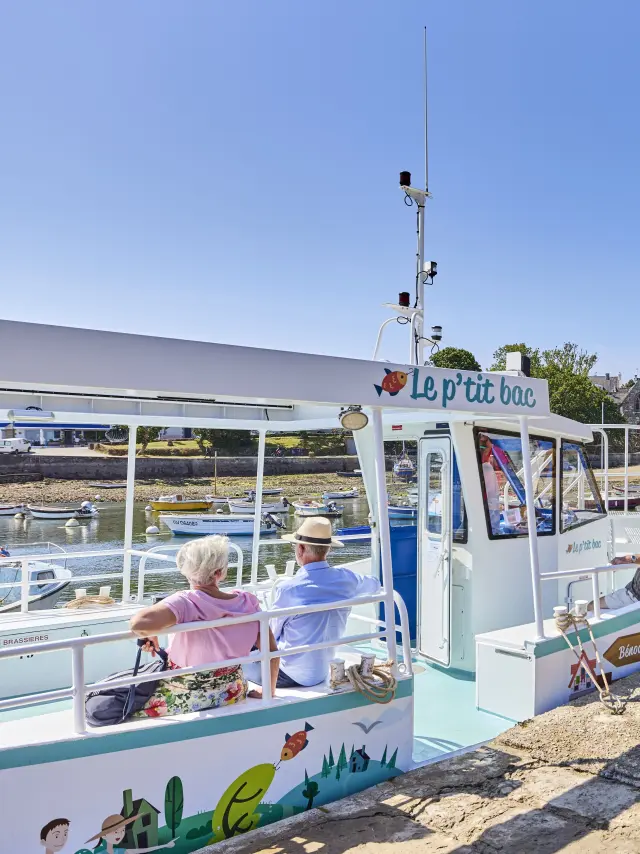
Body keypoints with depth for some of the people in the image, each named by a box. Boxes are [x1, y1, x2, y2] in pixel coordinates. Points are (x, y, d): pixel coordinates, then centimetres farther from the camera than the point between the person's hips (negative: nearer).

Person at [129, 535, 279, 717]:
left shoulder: (185, 603, -27)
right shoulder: (248, 602, -14)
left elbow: (139, 623, -43)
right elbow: (271, 651, -7)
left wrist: (149, 636, -20)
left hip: (184, 700, -5)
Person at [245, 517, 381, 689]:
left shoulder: (287, 588, -23)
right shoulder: (345, 578, -9)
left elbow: (272, 635, -6)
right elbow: (374, 585, 16)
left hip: (292, 676, -6)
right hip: (323, 673, 6)